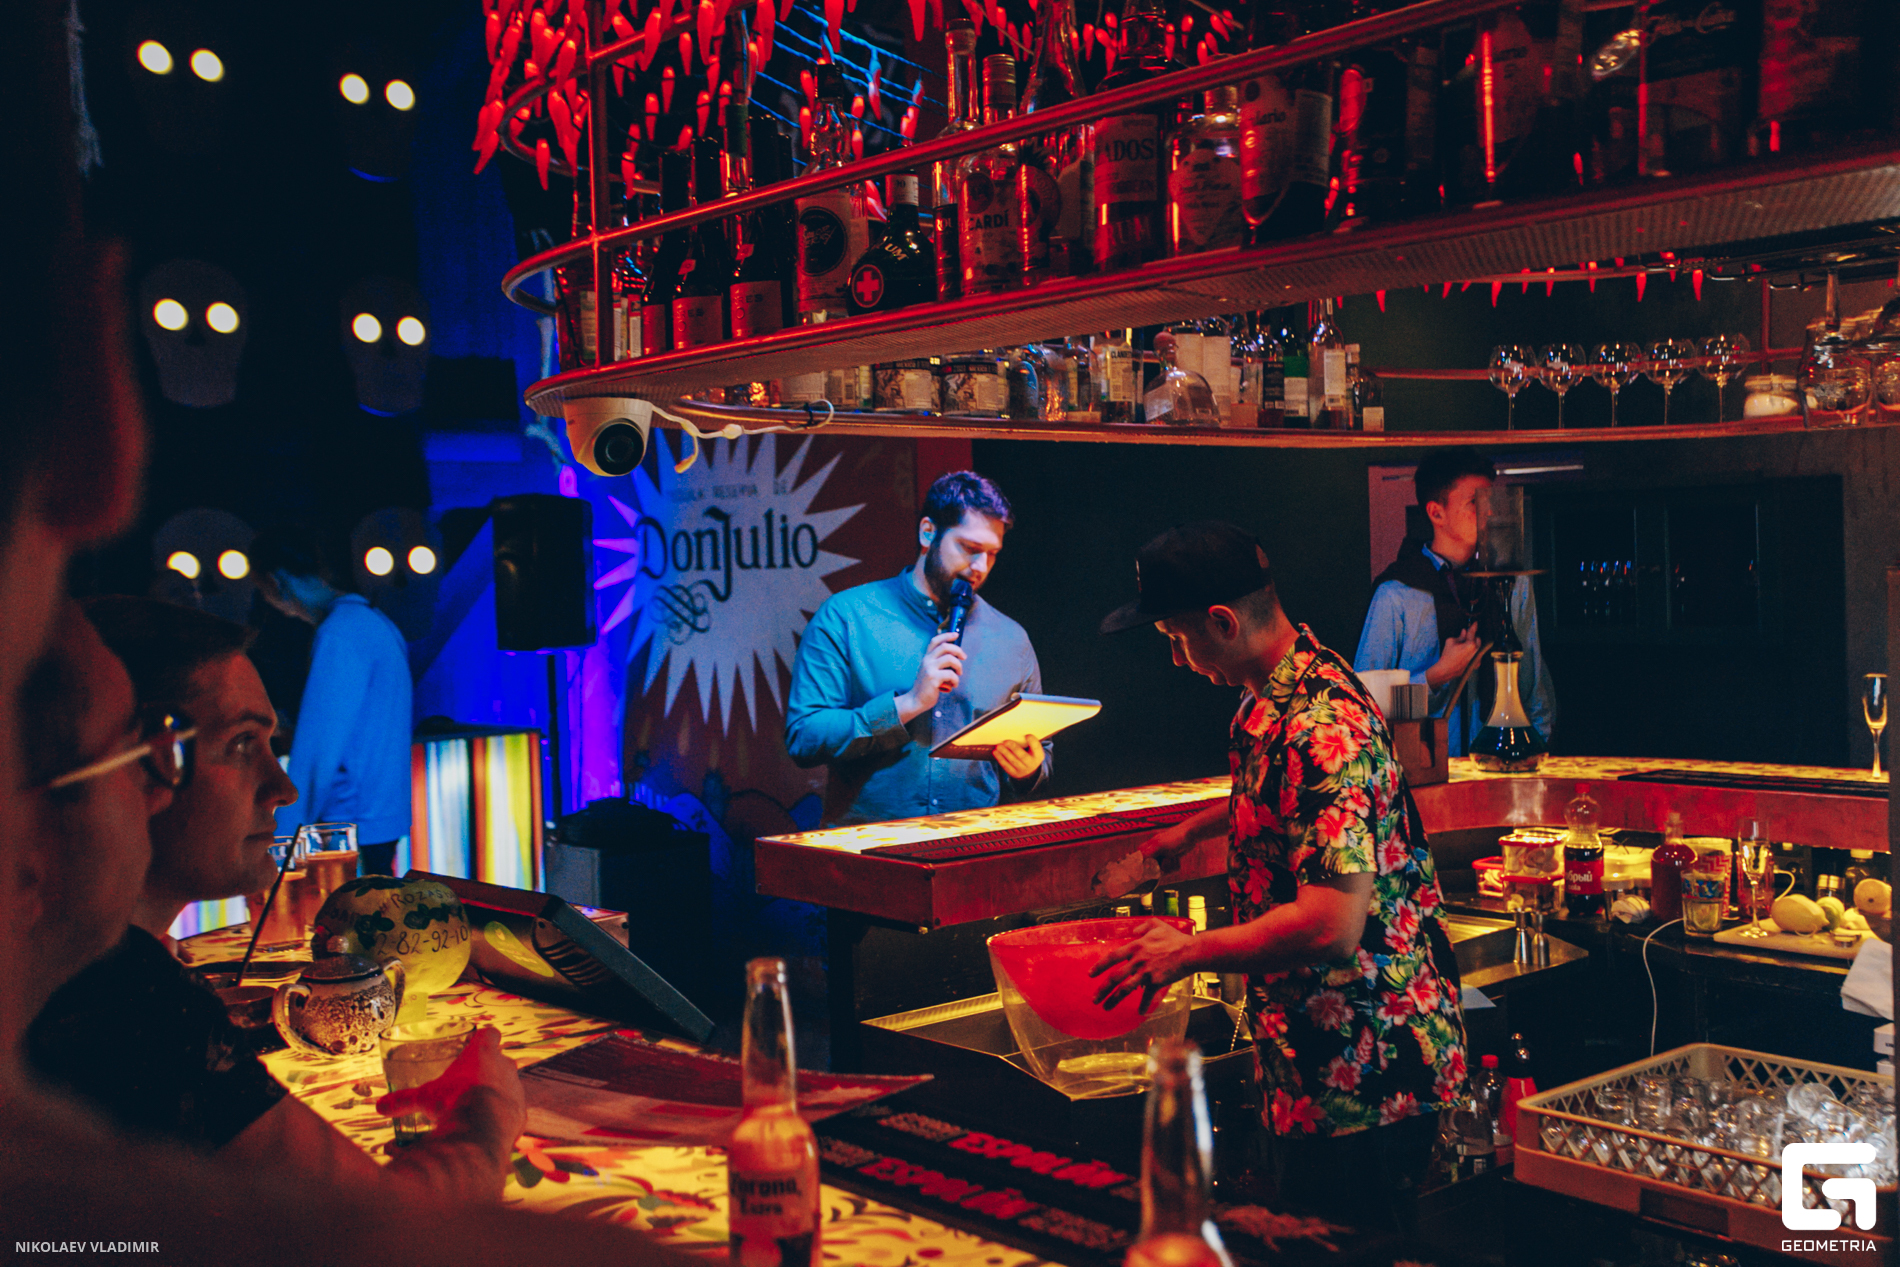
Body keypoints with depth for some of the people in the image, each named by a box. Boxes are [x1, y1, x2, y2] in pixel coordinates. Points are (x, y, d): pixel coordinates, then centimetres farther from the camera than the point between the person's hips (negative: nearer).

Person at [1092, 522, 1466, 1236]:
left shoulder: (1322, 728, -27)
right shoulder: (1268, 701, 6)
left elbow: (1331, 925, -32)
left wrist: (1191, 951, -20)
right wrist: (1195, 828, 35)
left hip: (1363, 1069, -10)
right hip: (1308, 1055, 10)